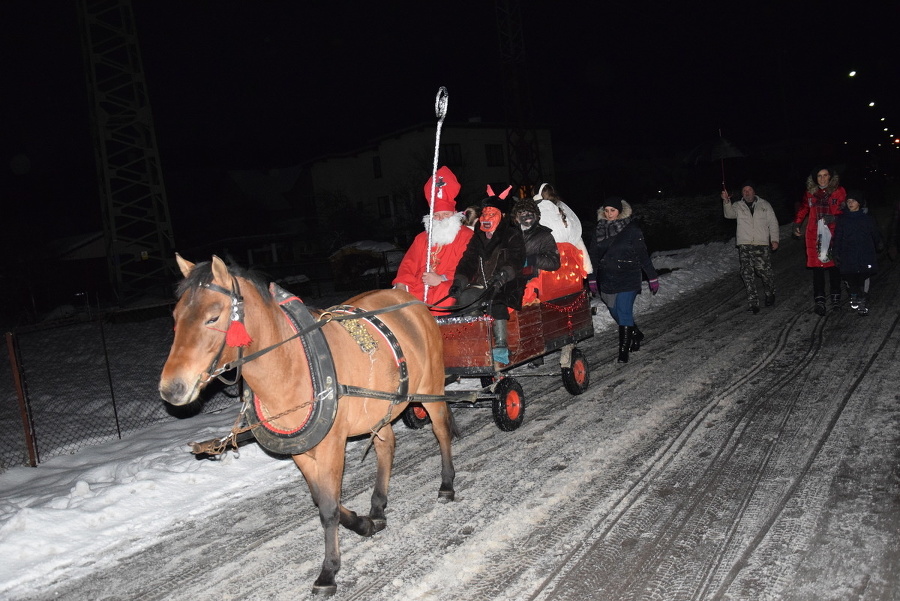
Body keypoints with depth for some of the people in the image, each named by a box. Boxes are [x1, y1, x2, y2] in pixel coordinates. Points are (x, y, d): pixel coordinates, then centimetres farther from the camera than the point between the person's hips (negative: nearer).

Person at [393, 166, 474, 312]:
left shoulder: (466, 236, 6)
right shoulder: (422, 238, 24)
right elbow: (408, 264, 18)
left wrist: (442, 279, -16)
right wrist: (401, 284, -3)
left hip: (449, 289, -4)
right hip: (419, 289, 4)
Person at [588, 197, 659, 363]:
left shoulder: (632, 229, -6)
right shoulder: (599, 230, 5)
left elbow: (643, 255, -3)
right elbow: (594, 255, 12)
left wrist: (652, 278, -2)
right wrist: (592, 279, 11)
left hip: (628, 279, -5)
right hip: (606, 279, 5)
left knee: (624, 313, -10)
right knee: (615, 312, 13)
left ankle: (624, 350, -2)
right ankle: (635, 335, 37)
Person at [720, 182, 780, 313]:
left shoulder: (764, 205, 11)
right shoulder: (738, 206, 10)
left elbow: (773, 222, 10)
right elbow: (729, 214, -12)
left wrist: (774, 239, 1)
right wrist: (726, 201, -30)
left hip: (762, 245, -1)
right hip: (744, 245, 1)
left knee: (765, 271, -4)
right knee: (747, 274, -3)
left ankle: (770, 294, 24)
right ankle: (753, 303, 3)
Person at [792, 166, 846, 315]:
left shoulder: (839, 192, 2)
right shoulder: (810, 193, 8)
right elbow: (803, 209, 21)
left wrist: (835, 218, -15)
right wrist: (797, 223, 10)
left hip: (833, 234, -1)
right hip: (815, 235, 1)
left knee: (833, 265, 3)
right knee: (817, 267, -1)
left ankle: (836, 298, 15)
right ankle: (819, 300, 1)